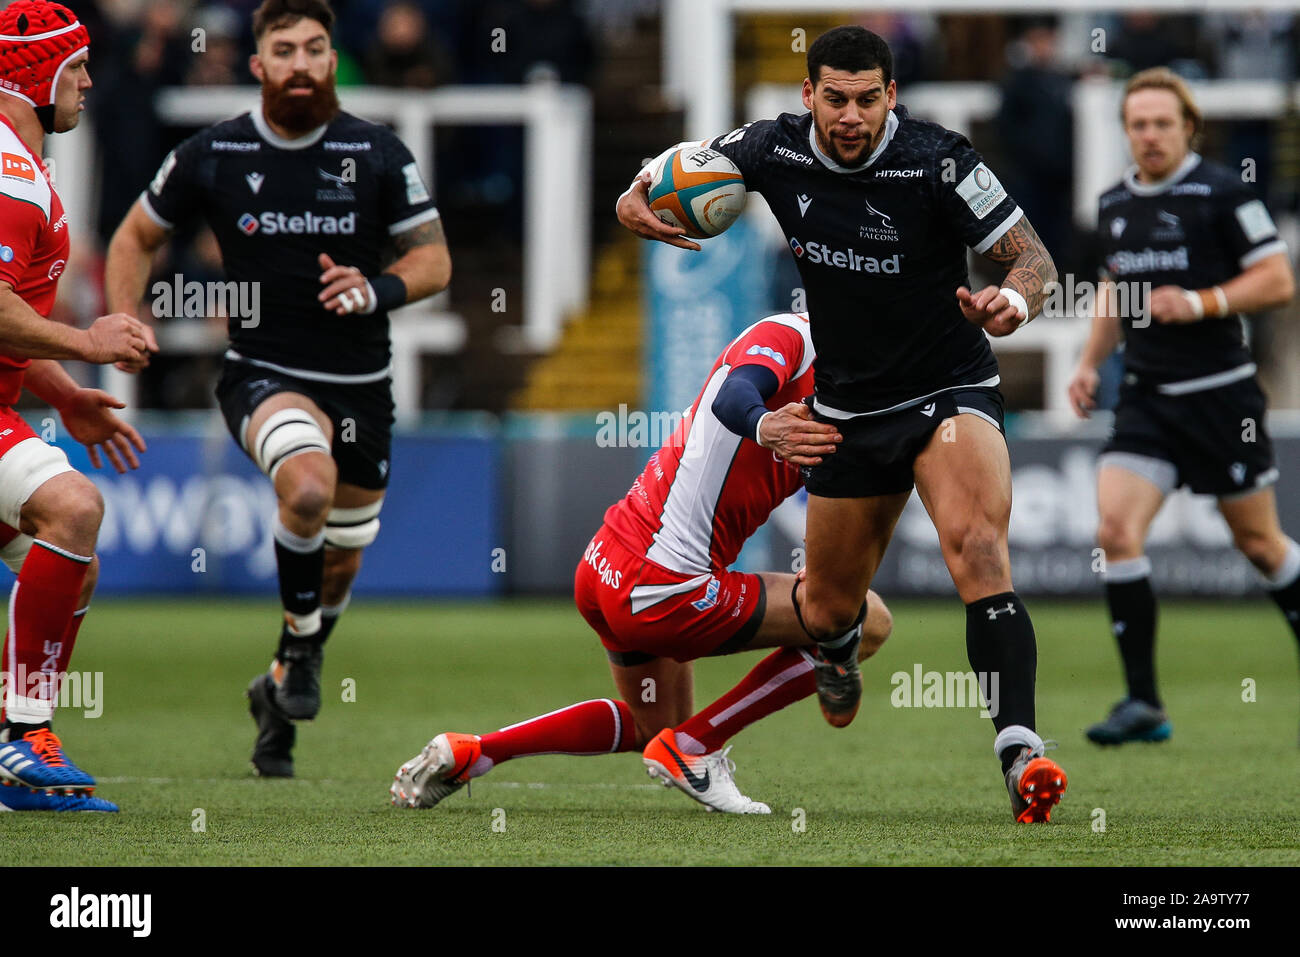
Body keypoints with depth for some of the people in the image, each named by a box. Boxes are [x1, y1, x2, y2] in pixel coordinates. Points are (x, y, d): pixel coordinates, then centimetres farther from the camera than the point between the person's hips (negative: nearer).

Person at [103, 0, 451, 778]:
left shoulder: (379, 155, -4)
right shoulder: (213, 156, -4)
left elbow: (434, 260, -1)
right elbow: (137, 237, 10)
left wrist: (376, 290, -21)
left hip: (361, 385, 3)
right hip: (264, 375, -3)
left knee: (339, 564, 12)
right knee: (309, 486, -33)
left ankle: (280, 696, 38)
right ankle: (301, 649, -10)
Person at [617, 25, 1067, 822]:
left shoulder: (937, 161, -18)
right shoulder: (776, 151, -7)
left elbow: (1035, 259, -14)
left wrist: (1014, 301, -37)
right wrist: (640, 196, -11)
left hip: (949, 390, -4)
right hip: (849, 408, 4)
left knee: (977, 546, -31)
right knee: (829, 605, 14)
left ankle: (1020, 747, -39)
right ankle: (836, 648, 54)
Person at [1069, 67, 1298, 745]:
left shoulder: (1222, 193, -9)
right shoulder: (1114, 205, 9)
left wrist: (1201, 303, -20)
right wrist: (1089, 363, 13)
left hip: (1220, 395, -5)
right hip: (1145, 399, 5)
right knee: (1116, 530, -13)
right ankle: (1143, 705, -10)